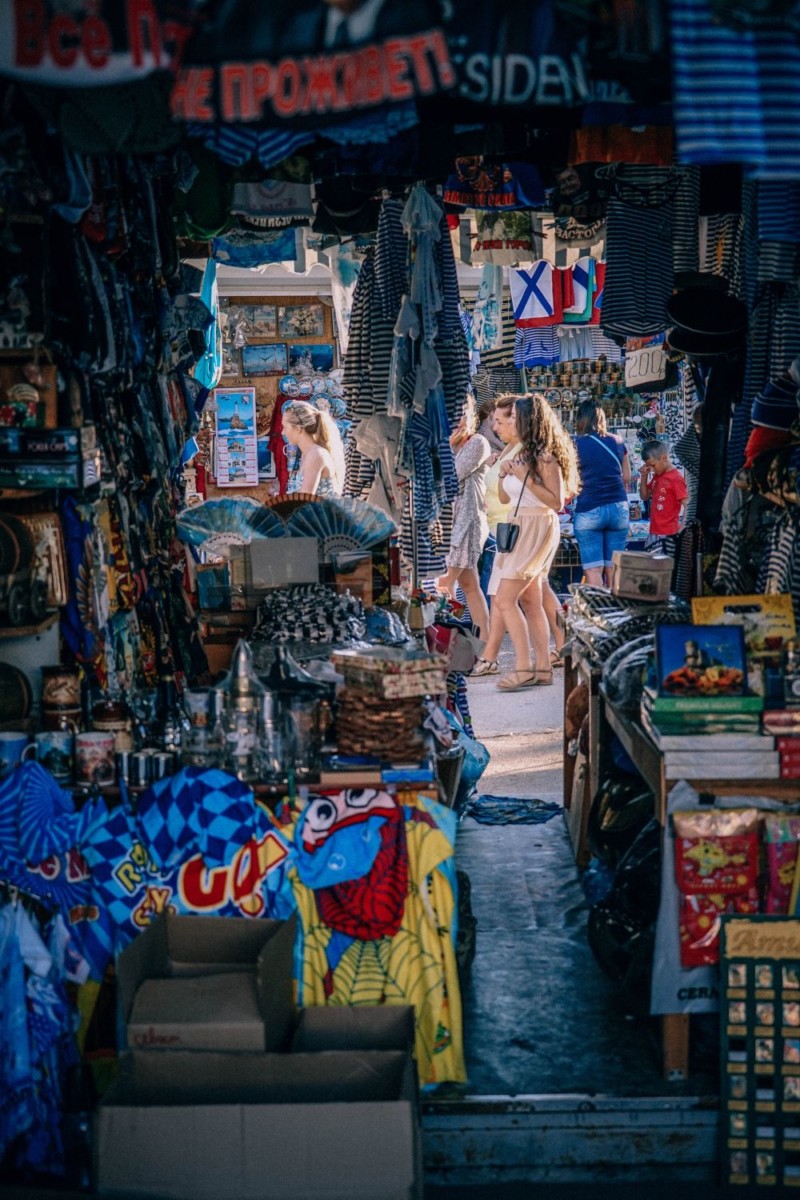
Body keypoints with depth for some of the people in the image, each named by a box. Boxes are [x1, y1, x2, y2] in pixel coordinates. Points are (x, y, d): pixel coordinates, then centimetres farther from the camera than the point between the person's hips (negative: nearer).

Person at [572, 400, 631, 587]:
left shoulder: (578, 445, -4)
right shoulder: (617, 442, 8)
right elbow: (626, 478, 15)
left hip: (589, 510, -4)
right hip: (619, 508, 4)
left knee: (593, 569, -3)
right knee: (613, 569, 8)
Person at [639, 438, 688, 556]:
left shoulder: (676, 478, -14)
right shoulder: (656, 476, 11)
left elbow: (687, 506, -17)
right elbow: (645, 496, 21)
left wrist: (682, 530, -24)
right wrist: (644, 476, 6)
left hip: (668, 535, -9)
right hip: (654, 533, 9)